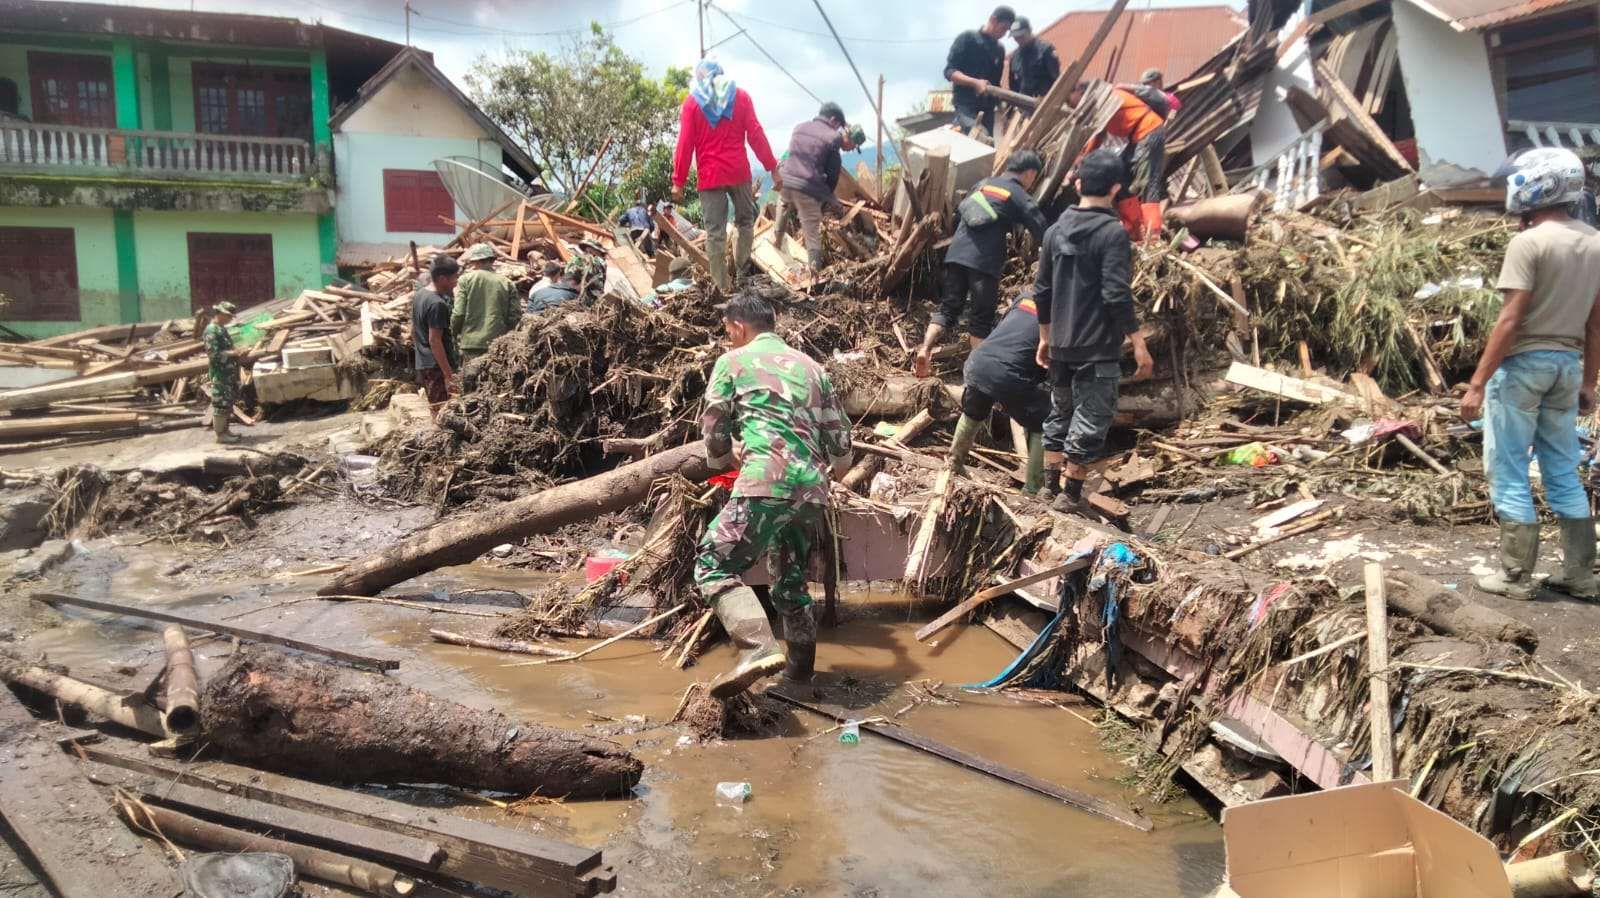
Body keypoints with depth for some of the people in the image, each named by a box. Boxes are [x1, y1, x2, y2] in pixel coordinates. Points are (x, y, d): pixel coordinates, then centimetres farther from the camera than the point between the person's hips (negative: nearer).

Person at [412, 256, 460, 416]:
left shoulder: (419, 294, 9)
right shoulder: (437, 304, -20)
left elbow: (414, 331, 17)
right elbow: (435, 340, -22)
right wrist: (448, 374, -21)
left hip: (422, 363, 10)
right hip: (437, 366, -10)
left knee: (433, 410, 18)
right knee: (442, 414, -4)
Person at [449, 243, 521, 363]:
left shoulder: (465, 280, -1)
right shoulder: (507, 283, 5)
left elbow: (458, 314, -5)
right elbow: (516, 316, 1)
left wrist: (454, 333, 13)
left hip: (472, 344, -2)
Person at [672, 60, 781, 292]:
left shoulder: (691, 101, 3)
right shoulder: (740, 96, 5)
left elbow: (685, 144, -3)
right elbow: (756, 135, -1)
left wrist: (678, 182, 0)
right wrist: (773, 168, 2)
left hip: (710, 176, -1)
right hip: (739, 171, 1)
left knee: (715, 232, 3)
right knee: (745, 221, 19)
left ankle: (723, 286, 3)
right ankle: (742, 271, 11)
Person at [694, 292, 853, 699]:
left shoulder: (733, 361, 9)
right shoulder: (810, 366, 23)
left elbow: (713, 429, 13)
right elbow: (839, 434, 22)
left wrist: (724, 459, 35)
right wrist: (835, 470, 43)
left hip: (766, 484, -6)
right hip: (812, 489, 6)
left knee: (714, 565, -6)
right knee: (791, 579, 20)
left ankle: (759, 648, -26)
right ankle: (800, 668, 28)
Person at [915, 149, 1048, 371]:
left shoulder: (983, 183, 19)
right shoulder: (1021, 198, 3)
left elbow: (959, 211, 27)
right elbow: (1043, 232, 1)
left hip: (957, 253, 5)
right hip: (984, 260, -5)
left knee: (949, 306, 11)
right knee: (982, 316, 4)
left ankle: (925, 348, -6)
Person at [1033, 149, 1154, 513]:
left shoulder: (1056, 230, 5)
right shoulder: (1113, 233, -14)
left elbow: (1042, 291, 9)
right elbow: (1117, 296, -19)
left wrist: (1045, 337, 20)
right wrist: (1139, 344, -12)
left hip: (1061, 345, 6)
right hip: (1099, 349, -6)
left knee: (1061, 411, 20)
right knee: (1090, 420, 3)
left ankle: (1048, 484, 27)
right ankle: (1071, 495, 8)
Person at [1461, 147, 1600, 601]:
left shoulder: (1528, 243, -14)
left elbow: (1510, 320, -19)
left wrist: (1477, 383, -17)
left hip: (1523, 363, -7)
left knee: (1508, 471, 2)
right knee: (1563, 473, 14)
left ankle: (1516, 576, 5)